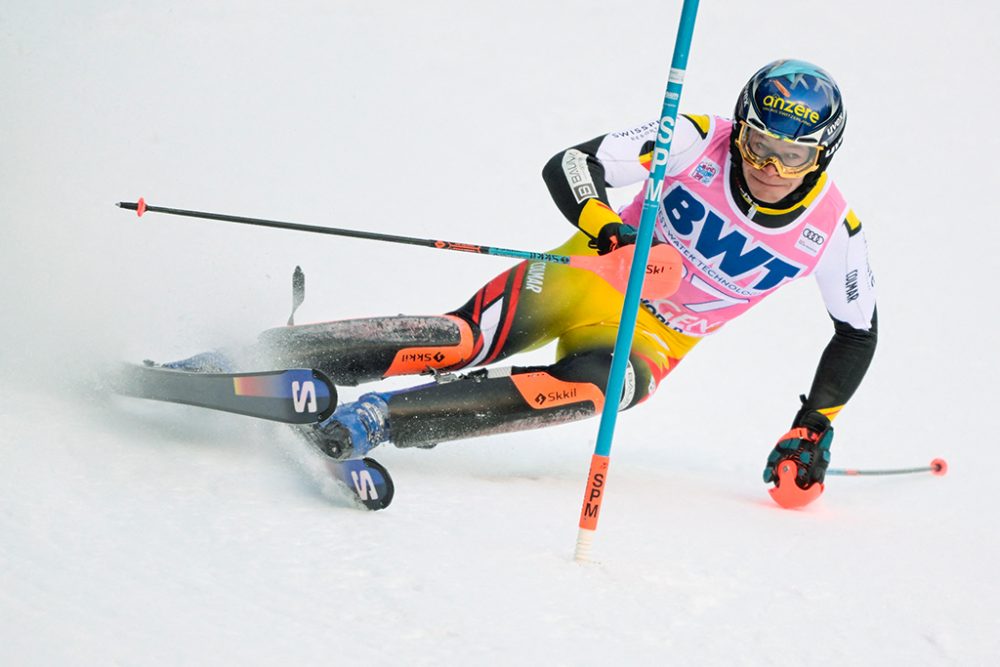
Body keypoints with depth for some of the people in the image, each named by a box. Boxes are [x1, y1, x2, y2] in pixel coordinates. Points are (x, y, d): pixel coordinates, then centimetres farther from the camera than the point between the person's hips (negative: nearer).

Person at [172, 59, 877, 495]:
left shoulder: (832, 231, -11)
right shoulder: (699, 142, -15)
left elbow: (859, 331, 6)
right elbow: (568, 167, -16)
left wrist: (815, 426, 1)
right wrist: (603, 227, -35)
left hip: (653, 339, 1)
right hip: (592, 277, -1)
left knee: (587, 388, -36)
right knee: (466, 342, -30)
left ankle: (374, 419, -45)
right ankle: (251, 356, -31)